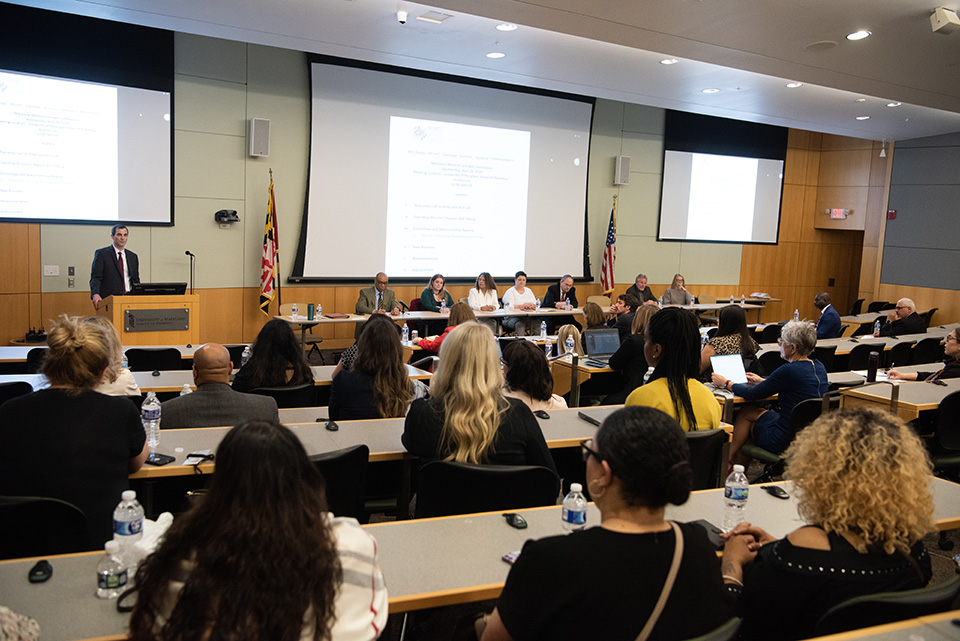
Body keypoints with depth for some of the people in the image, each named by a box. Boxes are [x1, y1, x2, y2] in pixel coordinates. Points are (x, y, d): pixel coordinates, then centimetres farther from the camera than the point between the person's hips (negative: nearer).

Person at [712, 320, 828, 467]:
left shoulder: (789, 370, -22)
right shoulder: (819, 366, 3)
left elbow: (753, 394, -11)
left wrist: (726, 383, 5)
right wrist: (763, 381, 32)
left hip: (788, 443, -8)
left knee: (745, 413, 11)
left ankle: (728, 459, 30)